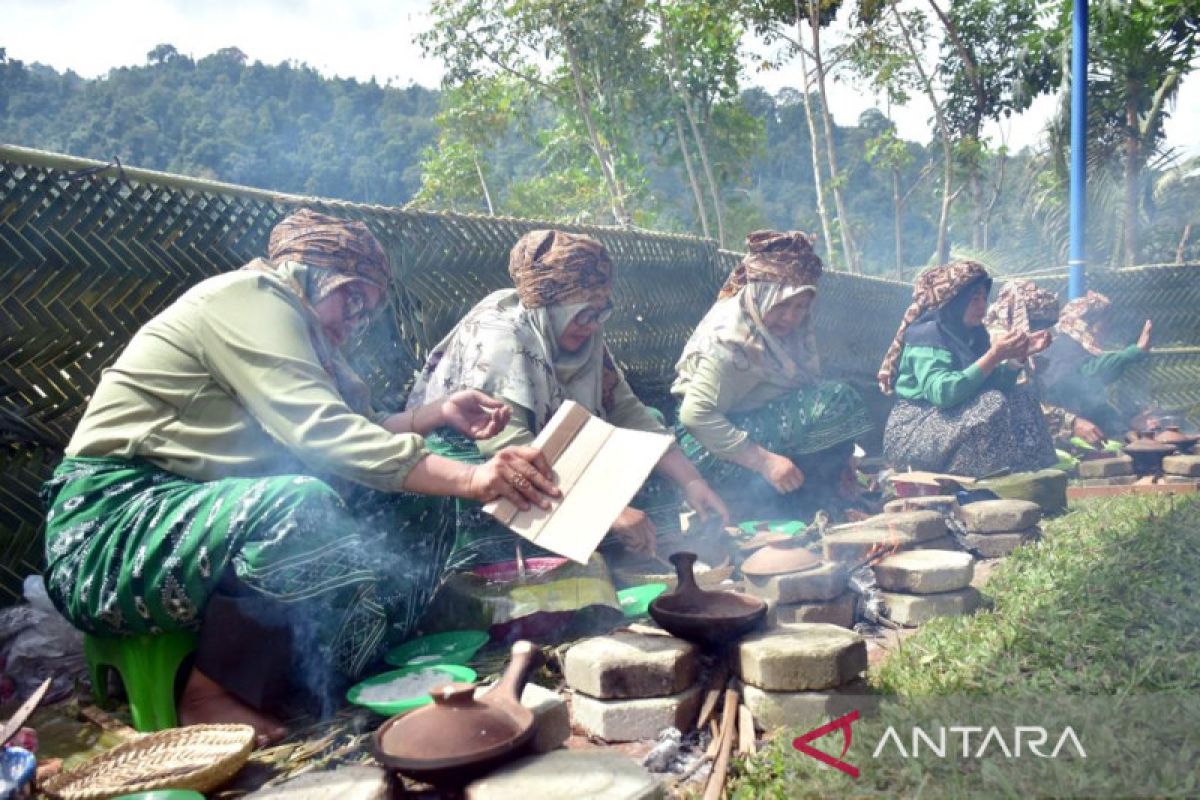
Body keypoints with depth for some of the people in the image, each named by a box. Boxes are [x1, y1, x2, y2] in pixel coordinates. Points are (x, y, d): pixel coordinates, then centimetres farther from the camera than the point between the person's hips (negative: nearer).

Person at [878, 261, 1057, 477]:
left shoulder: (974, 333, 9)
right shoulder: (928, 333, -17)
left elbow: (993, 384, 6)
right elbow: (942, 393, -32)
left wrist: (1019, 356, -6)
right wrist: (994, 356, -30)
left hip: (951, 420, 9)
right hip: (913, 432, -9)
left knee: (1022, 397, -3)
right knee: (993, 405, -27)